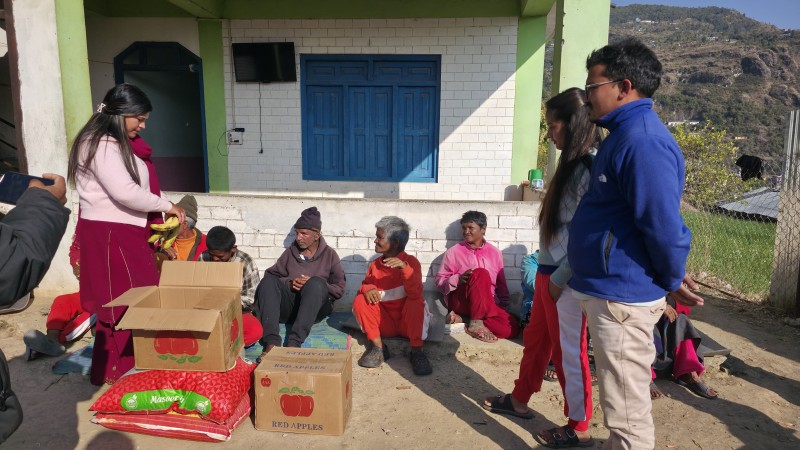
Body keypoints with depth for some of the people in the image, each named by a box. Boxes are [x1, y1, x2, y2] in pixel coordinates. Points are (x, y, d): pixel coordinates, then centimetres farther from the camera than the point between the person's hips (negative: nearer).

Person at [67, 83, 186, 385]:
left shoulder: (124, 143, 16)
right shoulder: (99, 145, -16)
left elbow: (145, 184, 19)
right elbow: (125, 192, -25)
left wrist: (167, 210, 5)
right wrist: (167, 206, -12)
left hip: (128, 232, 9)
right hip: (108, 235, -9)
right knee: (123, 304, -2)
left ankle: (132, 366, 22)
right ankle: (115, 374, 11)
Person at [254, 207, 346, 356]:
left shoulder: (329, 254, 8)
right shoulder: (290, 251, 15)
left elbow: (339, 289, 2)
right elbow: (272, 275, 11)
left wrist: (312, 285, -13)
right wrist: (289, 283, -9)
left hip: (316, 308, -2)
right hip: (288, 305, 3)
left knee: (316, 283, -33)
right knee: (268, 281, -24)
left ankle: (294, 342, -44)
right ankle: (272, 341, -43)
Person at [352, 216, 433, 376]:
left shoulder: (411, 262, -12)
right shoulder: (374, 265, 2)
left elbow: (415, 293, -26)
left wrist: (405, 267, -39)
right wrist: (367, 289, -21)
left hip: (409, 321, -4)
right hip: (386, 323, 4)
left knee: (415, 301, -33)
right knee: (360, 301, -17)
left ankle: (416, 351, -25)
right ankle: (378, 347, -13)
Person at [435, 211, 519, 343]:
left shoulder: (495, 252, 11)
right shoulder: (453, 252, 3)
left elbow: (501, 284, 15)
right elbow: (440, 280, 3)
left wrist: (503, 309, 5)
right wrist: (458, 279, -17)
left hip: (487, 304, 4)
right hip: (459, 300, -4)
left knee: (512, 329, -22)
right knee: (480, 273, -32)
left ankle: (463, 319, -13)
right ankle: (476, 323, -28)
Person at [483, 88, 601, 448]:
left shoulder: (589, 168, -18)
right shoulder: (572, 163, 11)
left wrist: (560, 277, -17)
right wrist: (548, 272, 16)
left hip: (566, 276, -9)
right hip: (549, 270, 9)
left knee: (568, 350, 4)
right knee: (535, 338, 21)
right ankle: (519, 400, 39)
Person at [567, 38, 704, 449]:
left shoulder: (643, 140, -21)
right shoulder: (625, 134, 13)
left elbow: (664, 225, -24)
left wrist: (673, 281, -9)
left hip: (621, 296, -10)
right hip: (608, 289, 10)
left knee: (627, 414, 5)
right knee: (623, 405, 24)